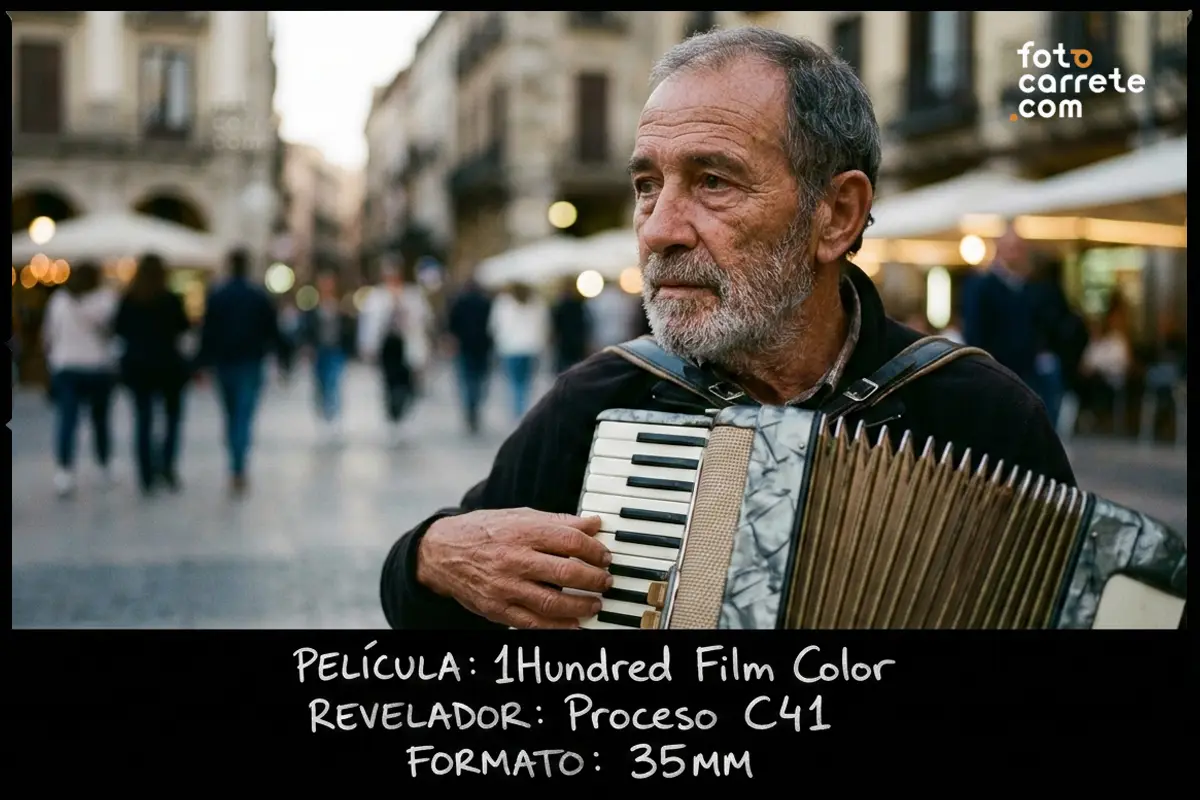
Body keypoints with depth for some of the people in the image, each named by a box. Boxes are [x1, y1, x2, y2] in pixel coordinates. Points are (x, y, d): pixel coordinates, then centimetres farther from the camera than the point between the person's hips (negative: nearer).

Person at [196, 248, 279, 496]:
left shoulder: (216, 297, 0)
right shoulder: (260, 297, -1)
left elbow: (207, 333, -3)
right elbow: (273, 332, 0)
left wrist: (202, 364, 0)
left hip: (224, 363, 2)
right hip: (251, 364, -2)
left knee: (232, 415, 15)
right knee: (244, 416, -6)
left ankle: (237, 469, 23)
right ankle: (238, 470, -19)